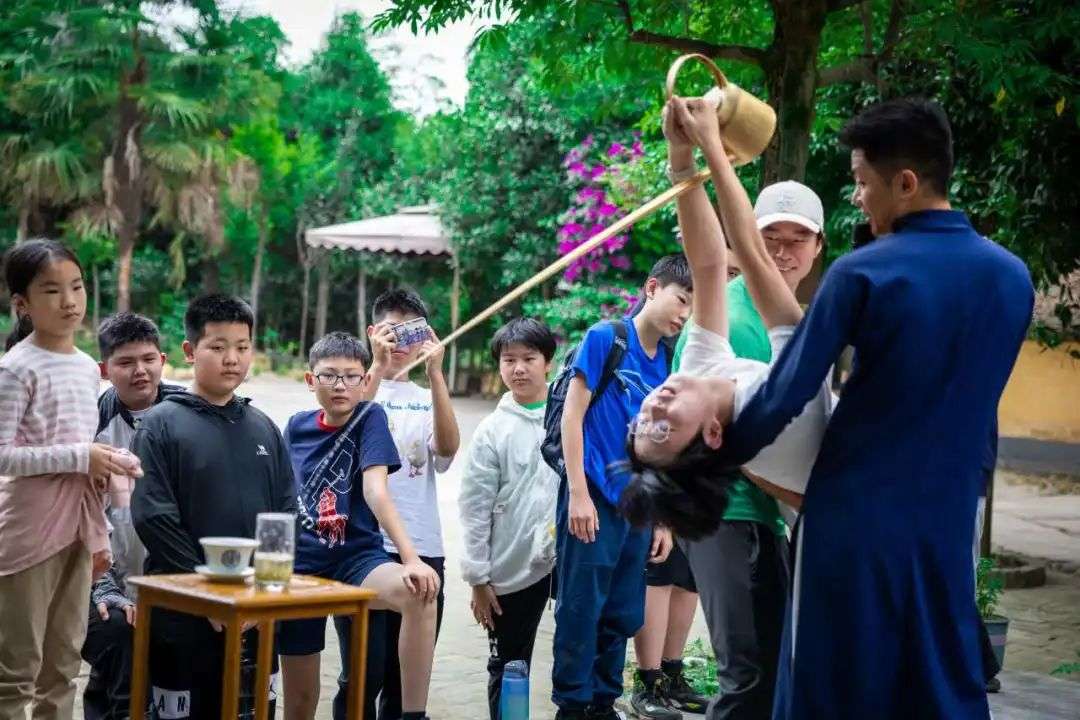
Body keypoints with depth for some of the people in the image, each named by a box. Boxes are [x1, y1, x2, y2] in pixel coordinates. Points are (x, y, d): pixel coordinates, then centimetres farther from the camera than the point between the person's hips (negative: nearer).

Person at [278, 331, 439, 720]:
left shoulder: (370, 417, -6)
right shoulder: (297, 426, 5)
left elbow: (375, 491, -19)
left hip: (356, 559, -3)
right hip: (301, 565, 3)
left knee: (420, 593, -35)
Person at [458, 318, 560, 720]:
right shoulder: (493, 430, -1)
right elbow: (475, 507, -1)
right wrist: (477, 577, -3)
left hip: (568, 557, 0)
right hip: (511, 566, 0)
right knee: (508, 666, 11)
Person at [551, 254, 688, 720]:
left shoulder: (668, 363, 10)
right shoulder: (605, 338, -5)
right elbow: (572, 415, -7)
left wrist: (663, 518, 13)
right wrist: (578, 493, -12)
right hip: (594, 499, -6)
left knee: (623, 616, 11)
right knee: (581, 610, 1)